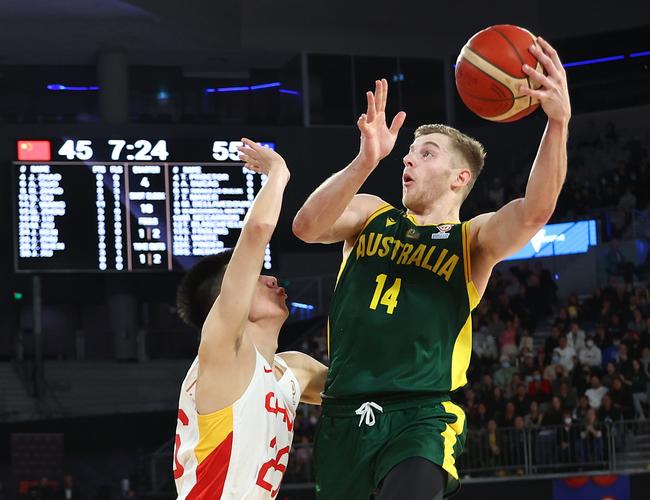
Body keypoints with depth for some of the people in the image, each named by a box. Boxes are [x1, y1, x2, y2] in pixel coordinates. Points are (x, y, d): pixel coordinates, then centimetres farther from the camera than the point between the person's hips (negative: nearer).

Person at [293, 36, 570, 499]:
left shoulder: (473, 240, 6)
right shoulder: (370, 215, 13)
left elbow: (533, 214, -15)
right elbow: (307, 227, -7)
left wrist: (559, 122, -31)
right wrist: (366, 161, -23)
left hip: (421, 415, -4)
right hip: (345, 414, 4)